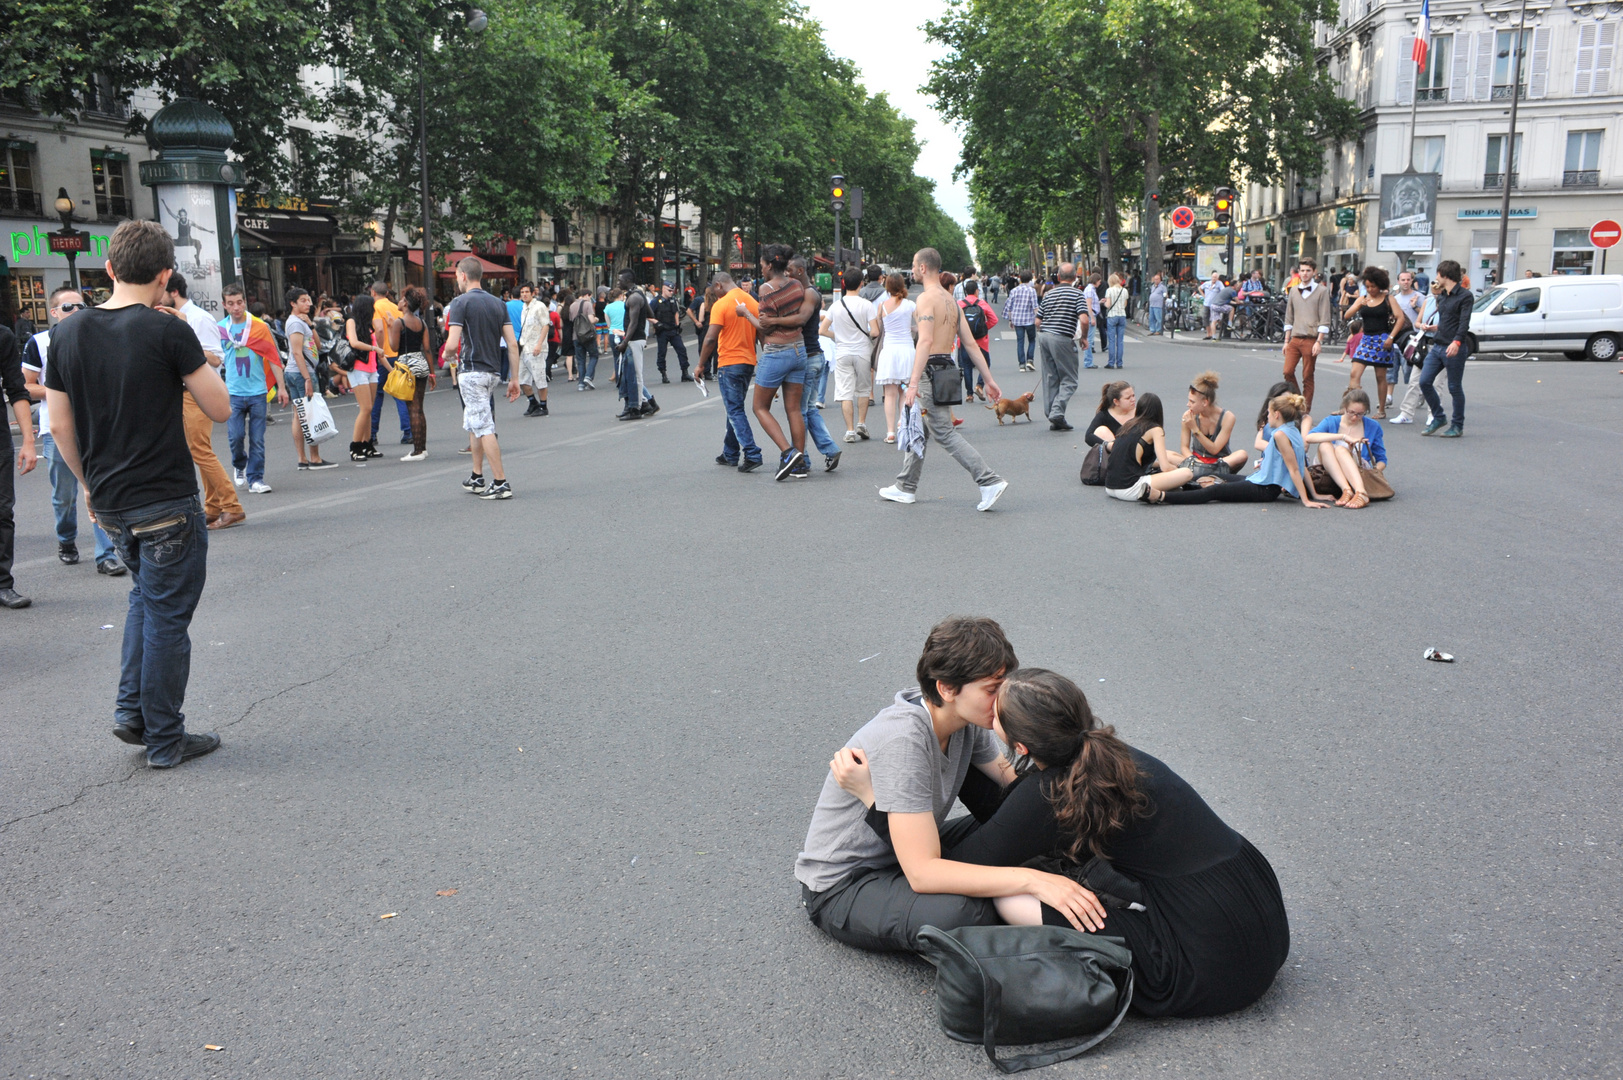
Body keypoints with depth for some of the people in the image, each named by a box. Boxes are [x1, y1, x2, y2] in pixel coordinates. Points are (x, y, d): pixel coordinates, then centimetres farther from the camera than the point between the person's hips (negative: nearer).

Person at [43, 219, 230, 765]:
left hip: (109, 502, 6)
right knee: (167, 617, 4)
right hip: (167, 504, -6)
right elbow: (220, 409, -9)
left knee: (144, 596, 26)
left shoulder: (68, 334, 3)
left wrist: (91, 484, 19)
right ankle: (165, 740, 13)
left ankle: (132, 711, 22)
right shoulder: (168, 332, -15)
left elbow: (61, 426, 7)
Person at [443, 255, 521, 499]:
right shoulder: (498, 304, 9)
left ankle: (501, 483, -8)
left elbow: (452, 344, -17)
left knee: (484, 428, -6)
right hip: (493, 372, 7)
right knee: (474, 424, 20)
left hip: (471, 371, -7)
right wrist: (514, 379, 8)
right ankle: (477, 479, 26)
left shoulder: (460, 303, -9)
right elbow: (512, 344, 5)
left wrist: (448, 354, 6)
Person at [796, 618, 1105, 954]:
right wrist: (1032, 880, -39)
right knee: (956, 913, -35)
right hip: (842, 887, -8)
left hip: (910, 854, 8)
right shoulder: (902, 739, -33)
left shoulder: (966, 718, -9)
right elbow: (922, 873, -37)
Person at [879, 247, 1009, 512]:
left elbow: (925, 341, -25)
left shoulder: (926, 297, -13)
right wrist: (989, 379, 12)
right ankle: (905, 487, 27)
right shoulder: (951, 300, 14)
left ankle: (990, 482, -14)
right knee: (916, 428, 18)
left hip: (930, 372, -10)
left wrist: (913, 383, -30)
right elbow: (971, 343, 12)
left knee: (944, 433, -8)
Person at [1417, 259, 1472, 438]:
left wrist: (1457, 342, -31)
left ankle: (1458, 426, 12)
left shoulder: (1464, 295, -9)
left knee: (1455, 388, 1)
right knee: (1424, 381, -1)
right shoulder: (1441, 296, 16)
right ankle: (1438, 418, 14)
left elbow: (1464, 322, -19)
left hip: (1455, 349, -8)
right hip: (1437, 346, 8)